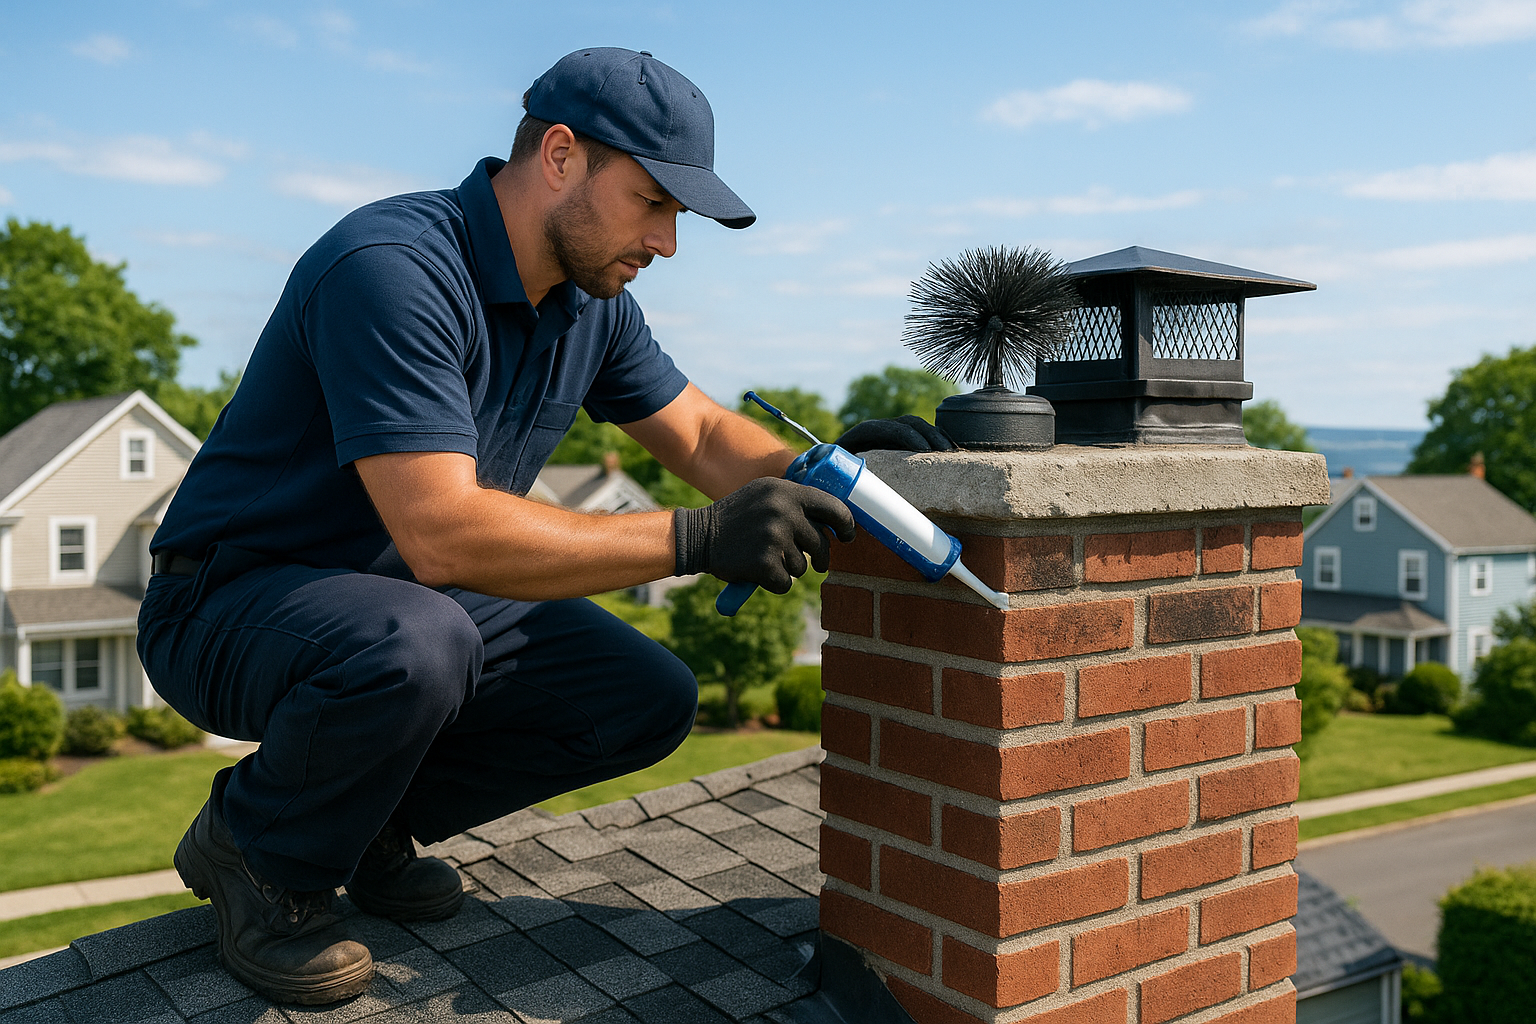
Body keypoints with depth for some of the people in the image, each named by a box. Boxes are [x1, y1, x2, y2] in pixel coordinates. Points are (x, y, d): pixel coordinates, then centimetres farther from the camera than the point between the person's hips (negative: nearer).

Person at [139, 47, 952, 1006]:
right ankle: (257, 852, -7)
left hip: (416, 596, 8)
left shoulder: (591, 299, -1)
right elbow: (440, 531, -38)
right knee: (416, 645, -40)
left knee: (650, 699, -4)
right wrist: (697, 539, -39)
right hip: (229, 603, -7)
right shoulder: (393, 270, -29)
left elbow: (703, 433, 7)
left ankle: (370, 816, 11)